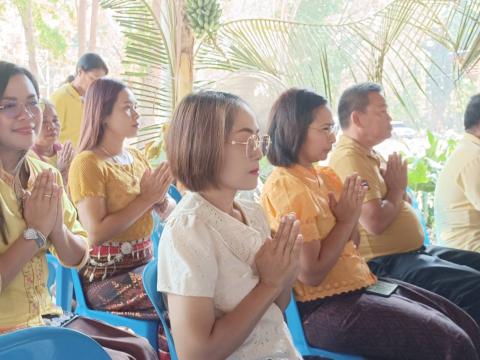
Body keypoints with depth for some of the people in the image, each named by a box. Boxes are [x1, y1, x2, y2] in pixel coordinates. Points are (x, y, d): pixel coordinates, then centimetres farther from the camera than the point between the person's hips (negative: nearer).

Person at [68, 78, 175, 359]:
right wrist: (145, 199, -16)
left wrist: (160, 197, -13)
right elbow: (97, 233, -21)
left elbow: (171, 212, 10)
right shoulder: (88, 163, -11)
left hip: (145, 262, 7)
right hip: (107, 275, -7)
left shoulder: (138, 157, 10)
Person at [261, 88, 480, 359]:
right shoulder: (286, 186, -17)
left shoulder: (321, 175, 8)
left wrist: (353, 210, -3)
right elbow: (311, 273, -20)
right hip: (326, 306, -9)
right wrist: (346, 219, -12)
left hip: (358, 283, 9)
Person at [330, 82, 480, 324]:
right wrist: (397, 188, -8)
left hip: (414, 250, 11)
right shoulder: (349, 158, -17)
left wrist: (398, 187, -2)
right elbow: (375, 222, -26)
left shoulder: (370, 155, 16)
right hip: (386, 263, -11)